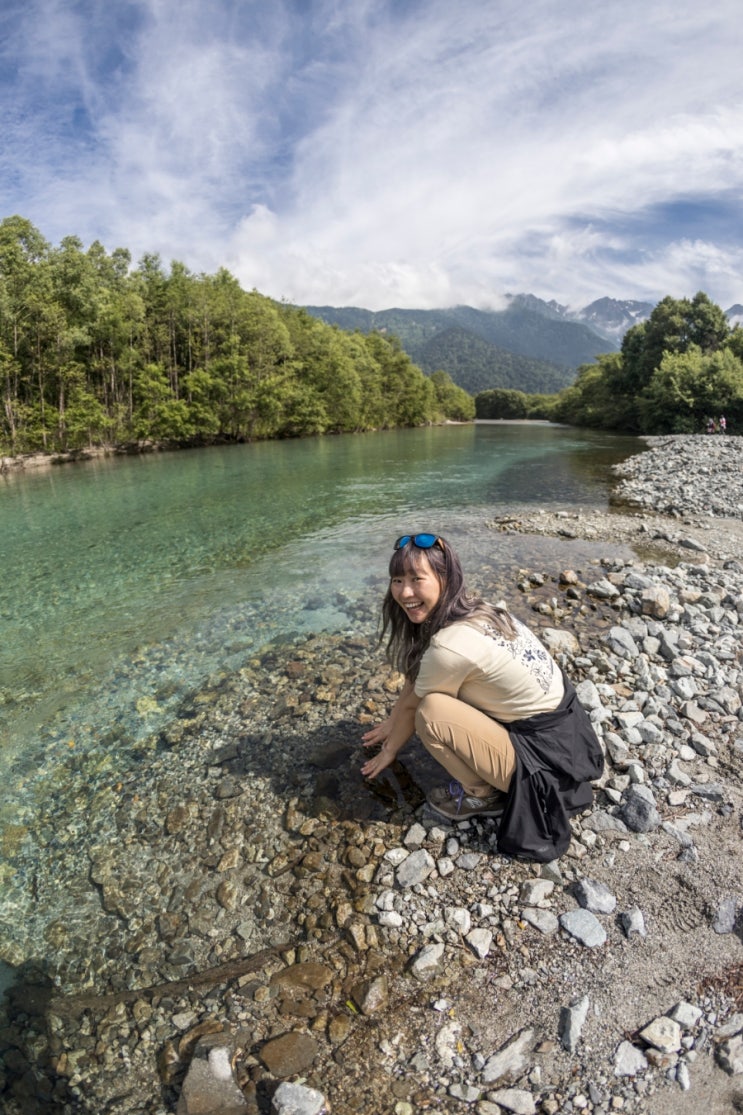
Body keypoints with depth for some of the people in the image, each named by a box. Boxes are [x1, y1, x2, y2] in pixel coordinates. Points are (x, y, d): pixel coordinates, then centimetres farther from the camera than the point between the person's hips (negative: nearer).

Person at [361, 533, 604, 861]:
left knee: (431, 712, -21)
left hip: (543, 756, -9)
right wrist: (391, 723, 23)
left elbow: (412, 705, -9)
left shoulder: (450, 646, -28)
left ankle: (484, 796, 3)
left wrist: (389, 751, 9)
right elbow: (413, 678, 12)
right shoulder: (472, 610, -2)